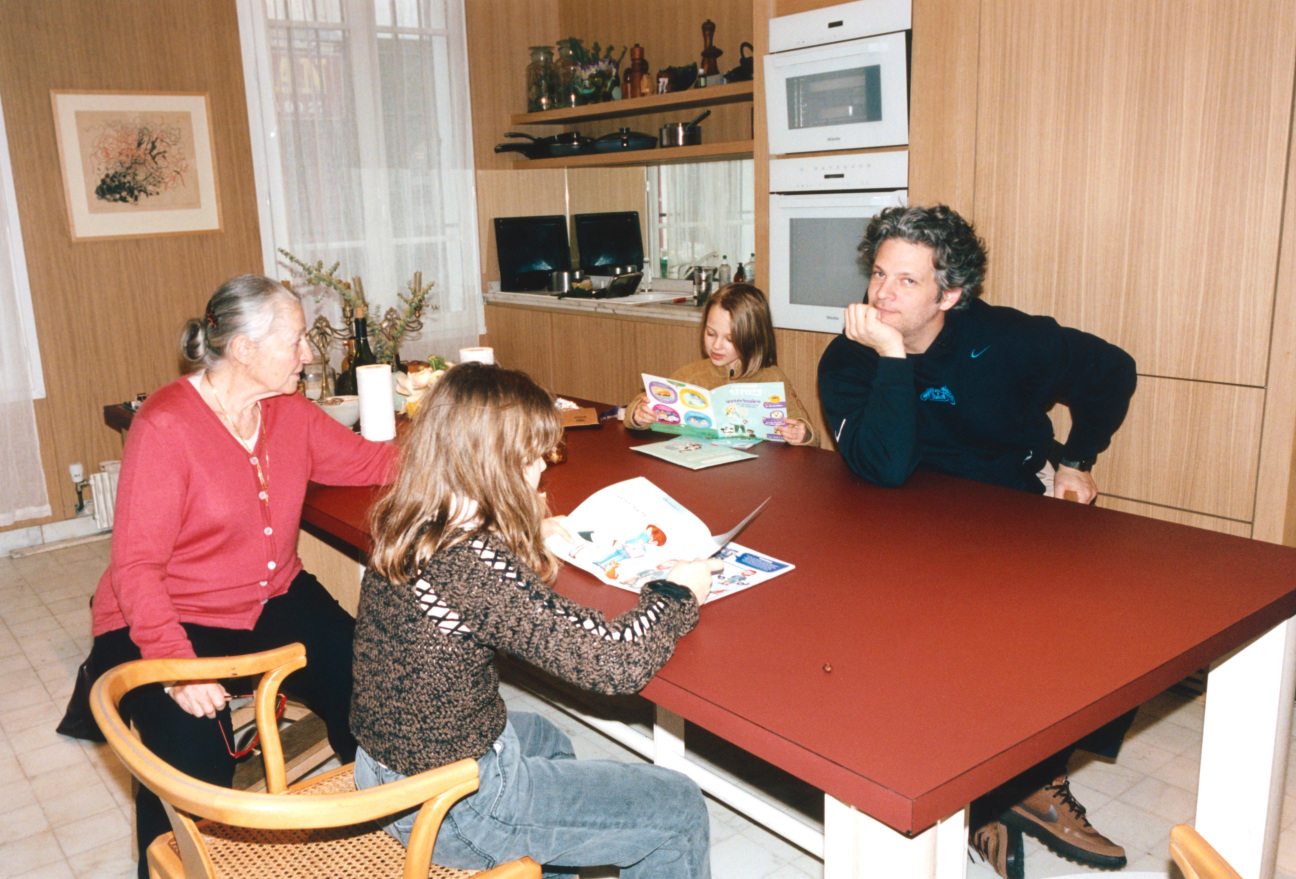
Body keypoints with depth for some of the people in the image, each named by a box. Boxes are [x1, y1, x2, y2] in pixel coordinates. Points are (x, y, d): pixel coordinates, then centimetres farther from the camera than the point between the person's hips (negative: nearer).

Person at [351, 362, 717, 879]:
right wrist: (676, 593, -13)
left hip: (385, 765, 9)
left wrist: (526, 539, 15)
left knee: (545, 739, 36)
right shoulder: (481, 568, -32)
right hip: (450, 811, -9)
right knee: (679, 810, 4)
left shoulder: (400, 529, -6)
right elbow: (615, 663, -29)